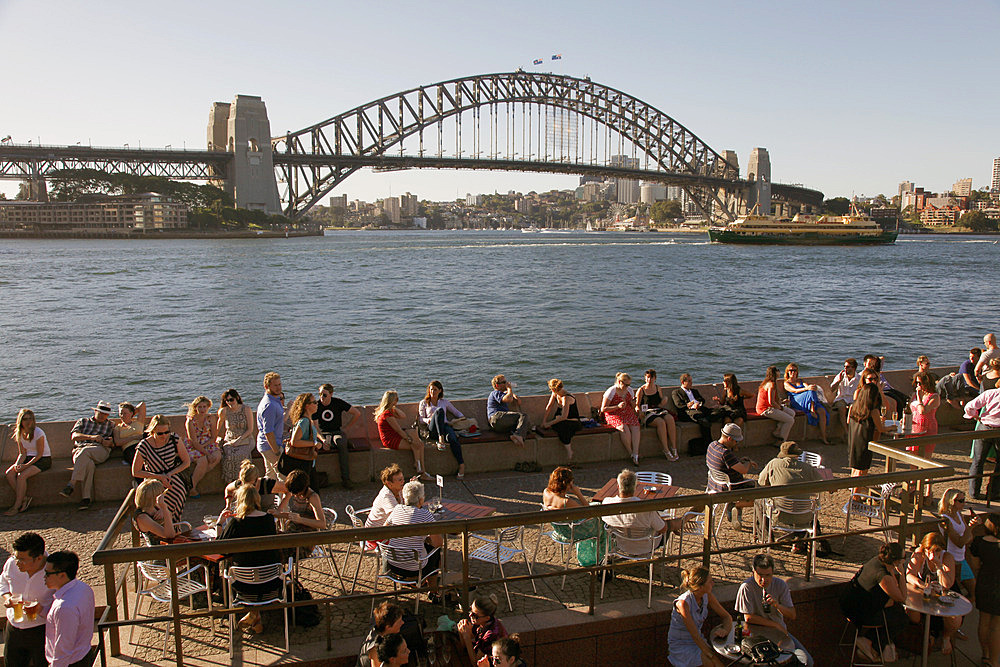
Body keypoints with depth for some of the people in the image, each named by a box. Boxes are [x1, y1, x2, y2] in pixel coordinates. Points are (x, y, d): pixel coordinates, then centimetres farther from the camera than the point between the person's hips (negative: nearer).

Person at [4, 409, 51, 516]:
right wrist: (17, 464, -13)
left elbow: (39, 455, -14)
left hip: (43, 460, -7)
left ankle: (16, 506, -19)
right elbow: (22, 453, 6)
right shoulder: (19, 433, 4)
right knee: (9, 473, -19)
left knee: (22, 476, -28)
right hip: (29, 458, 7)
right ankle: (24, 498, -14)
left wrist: (26, 465, -22)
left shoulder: (38, 433, -16)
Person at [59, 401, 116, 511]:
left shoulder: (110, 425, 27)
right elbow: (74, 436, 6)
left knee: (84, 452, -36)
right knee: (89, 464, -36)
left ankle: (71, 485, -42)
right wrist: (91, 437, -12)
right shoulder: (83, 422, 26)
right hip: (79, 450, 0)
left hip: (100, 451, 0)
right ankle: (85, 498, -42)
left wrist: (101, 441, -9)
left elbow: (112, 443, 15)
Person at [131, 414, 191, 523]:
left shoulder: (174, 439, -4)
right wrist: (159, 477, -13)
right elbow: (135, 472, -3)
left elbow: (186, 462, 3)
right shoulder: (144, 446, -11)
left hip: (173, 480, 2)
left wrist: (170, 474, -12)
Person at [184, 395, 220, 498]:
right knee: (203, 460, -31)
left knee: (217, 456, -25)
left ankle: (195, 479, -18)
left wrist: (203, 446, -14)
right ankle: (192, 487, -16)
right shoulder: (190, 421, -15)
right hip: (192, 447, -4)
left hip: (207, 444, 4)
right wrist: (207, 454, -24)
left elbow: (214, 437, 3)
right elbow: (194, 442, -18)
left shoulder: (210, 419, -2)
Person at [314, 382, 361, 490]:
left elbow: (357, 413, 4)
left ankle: (345, 479, -35)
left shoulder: (338, 403, -1)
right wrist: (322, 440, -24)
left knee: (342, 443, -37)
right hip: (323, 433, 1)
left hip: (337, 432, -1)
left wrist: (346, 427, 2)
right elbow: (315, 427, -6)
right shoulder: (316, 406, -1)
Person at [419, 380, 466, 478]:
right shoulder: (424, 403, 20)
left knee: (452, 438, -37)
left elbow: (456, 412, 30)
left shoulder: (444, 401, 25)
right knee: (439, 410, -33)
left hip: (445, 425, 1)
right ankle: (441, 439, -45)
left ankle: (461, 464, -35)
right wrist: (428, 420, -8)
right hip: (433, 429, -1)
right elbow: (421, 418, 13)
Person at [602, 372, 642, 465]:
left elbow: (633, 408, 22)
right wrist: (618, 406, -19)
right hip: (614, 415, -5)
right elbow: (603, 409, -8)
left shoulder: (629, 390, 11)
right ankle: (631, 454, -19)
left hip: (628, 414, 5)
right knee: (624, 428, -33)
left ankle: (635, 454, -30)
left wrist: (633, 403, -4)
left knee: (635, 426, -26)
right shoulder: (611, 392, -7)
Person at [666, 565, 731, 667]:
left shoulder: (707, 596, -6)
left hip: (698, 641, 6)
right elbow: (694, 634, -26)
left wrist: (724, 630, -17)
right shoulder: (683, 602, -26)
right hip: (680, 646, -6)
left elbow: (727, 617, 5)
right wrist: (712, 656, -25)